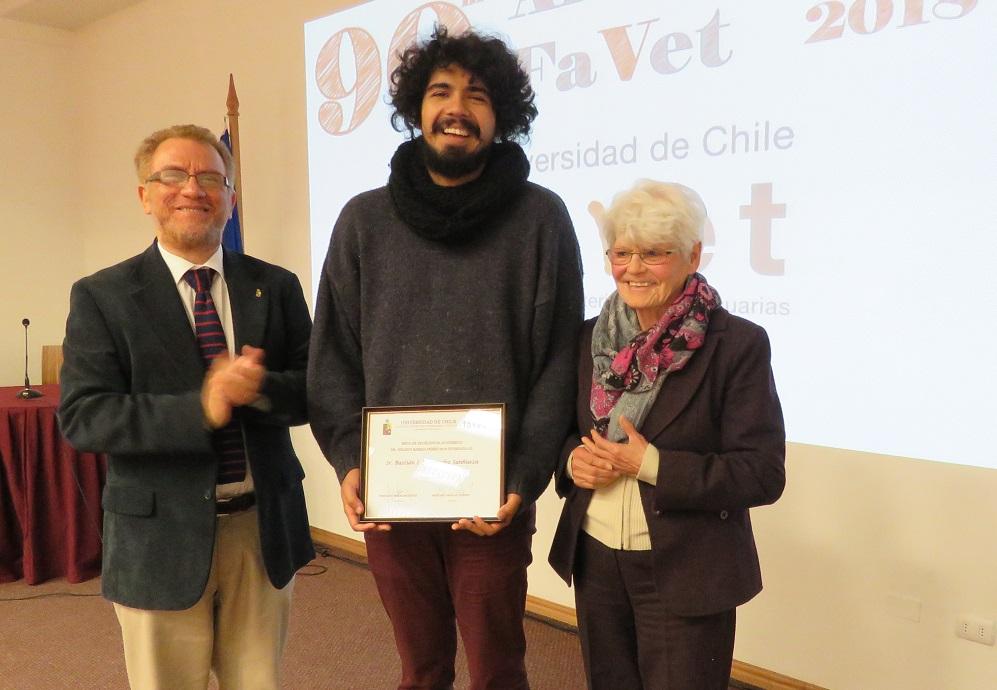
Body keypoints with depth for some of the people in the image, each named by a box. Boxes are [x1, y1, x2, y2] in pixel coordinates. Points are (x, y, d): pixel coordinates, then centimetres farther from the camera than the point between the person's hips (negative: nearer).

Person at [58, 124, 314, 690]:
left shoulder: (276, 286, 2)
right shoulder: (102, 297, -4)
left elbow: (318, 389, -1)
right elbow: (82, 417, -12)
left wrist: (262, 388, -22)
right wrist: (201, 409, -25)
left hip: (266, 527, 3)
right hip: (162, 537, -2)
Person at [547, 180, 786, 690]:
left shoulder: (737, 345, -13)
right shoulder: (591, 339, 2)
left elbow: (762, 475, -15)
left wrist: (650, 465, -22)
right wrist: (573, 459, -10)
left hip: (684, 573, -4)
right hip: (594, 561, 5)